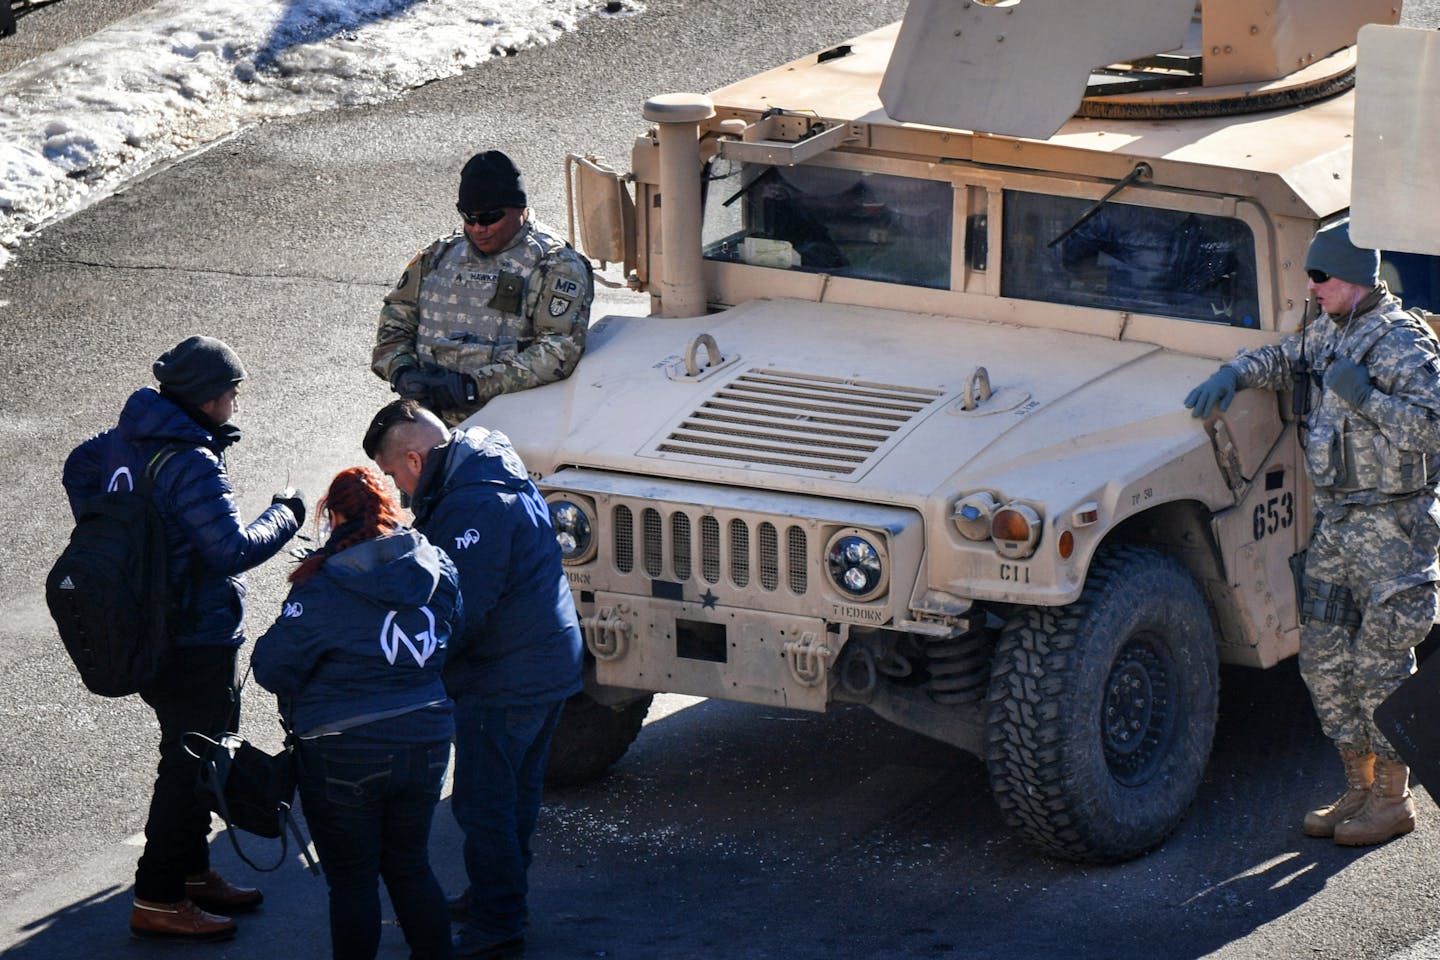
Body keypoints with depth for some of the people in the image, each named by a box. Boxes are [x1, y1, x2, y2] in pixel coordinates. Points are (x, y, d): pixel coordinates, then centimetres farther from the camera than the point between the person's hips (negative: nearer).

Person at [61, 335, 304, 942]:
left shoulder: (124, 439, 3)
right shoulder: (193, 466, -26)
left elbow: (78, 469, 22)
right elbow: (233, 549, -28)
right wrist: (285, 515, -11)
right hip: (196, 642, -9)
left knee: (192, 754, 22)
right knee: (190, 762, 0)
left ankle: (191, 873, 33)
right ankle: (158, 900, 4)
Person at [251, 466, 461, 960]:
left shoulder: (325, 587, -17)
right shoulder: (437, 571, 1)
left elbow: (271, 667, -14)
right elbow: (453, 645, 15)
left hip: (345, 755, -5)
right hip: (425, 746, 6)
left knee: (352, 878, 5)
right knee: (411, 866, 19)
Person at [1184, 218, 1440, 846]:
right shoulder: (1329, 333, 10)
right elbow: (1283, 359, 27)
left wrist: (1365, 398, -27)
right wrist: (1231, 376, 8)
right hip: (1335, 518, 9)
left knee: (1380, 665, -4)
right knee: (1324, 658, 10)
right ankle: (1360, 788, 20)